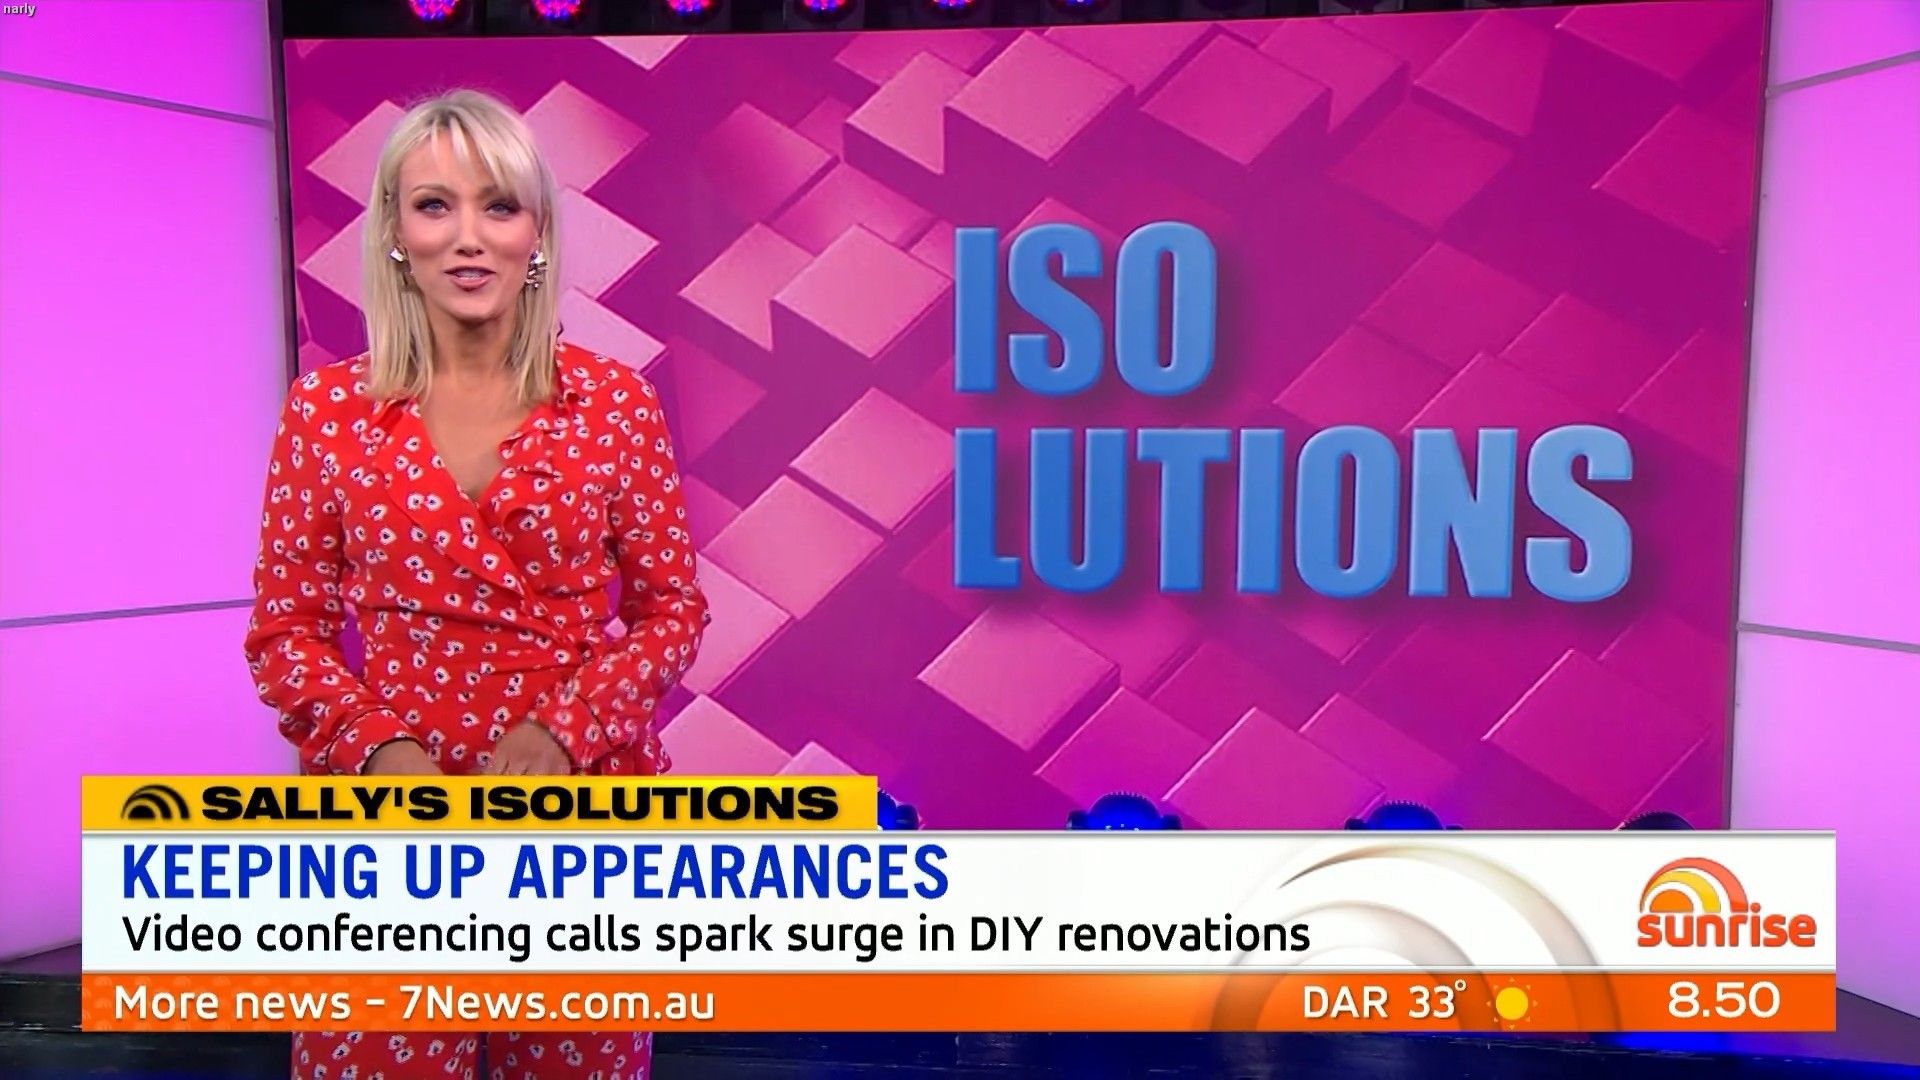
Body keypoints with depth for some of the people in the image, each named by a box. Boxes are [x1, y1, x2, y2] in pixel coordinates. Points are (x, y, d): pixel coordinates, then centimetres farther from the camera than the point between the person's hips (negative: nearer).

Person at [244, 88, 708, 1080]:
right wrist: (377, 747, -12)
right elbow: (285, 632, 4)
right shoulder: (326, 409, -1)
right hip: (392, 809, 1)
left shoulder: (615, 401, -3)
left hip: (579, 797, 0)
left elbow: (673, 608, -1)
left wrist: (563, 730, -13)